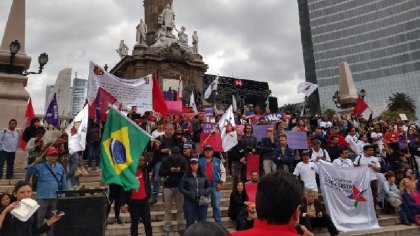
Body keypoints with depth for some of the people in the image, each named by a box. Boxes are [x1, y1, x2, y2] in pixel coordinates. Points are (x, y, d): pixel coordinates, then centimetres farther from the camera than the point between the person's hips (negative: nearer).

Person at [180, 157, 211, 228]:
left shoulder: (203, 175, 6)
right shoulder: (186, 176, -1)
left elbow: (209, 186, 11)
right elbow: (181, 188, -1)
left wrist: (206, 193, -7)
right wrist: (188, 194, -15)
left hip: (202, 201, 2)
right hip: (190, 202, -2)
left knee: (202, 221, 8)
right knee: (190, 221, 5)